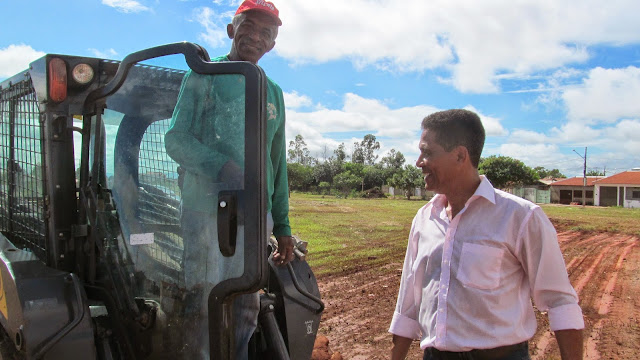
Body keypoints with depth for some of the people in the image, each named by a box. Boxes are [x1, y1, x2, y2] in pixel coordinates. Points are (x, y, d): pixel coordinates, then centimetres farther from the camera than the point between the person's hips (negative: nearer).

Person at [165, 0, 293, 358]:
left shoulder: (274, 93, 17)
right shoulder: (204, 77, 5)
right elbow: (176, 139, -5)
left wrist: (283, 226, 13)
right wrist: (224, 167, -24)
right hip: (206, 210, -4)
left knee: (248, 307, 9)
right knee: (207, 304, -3)